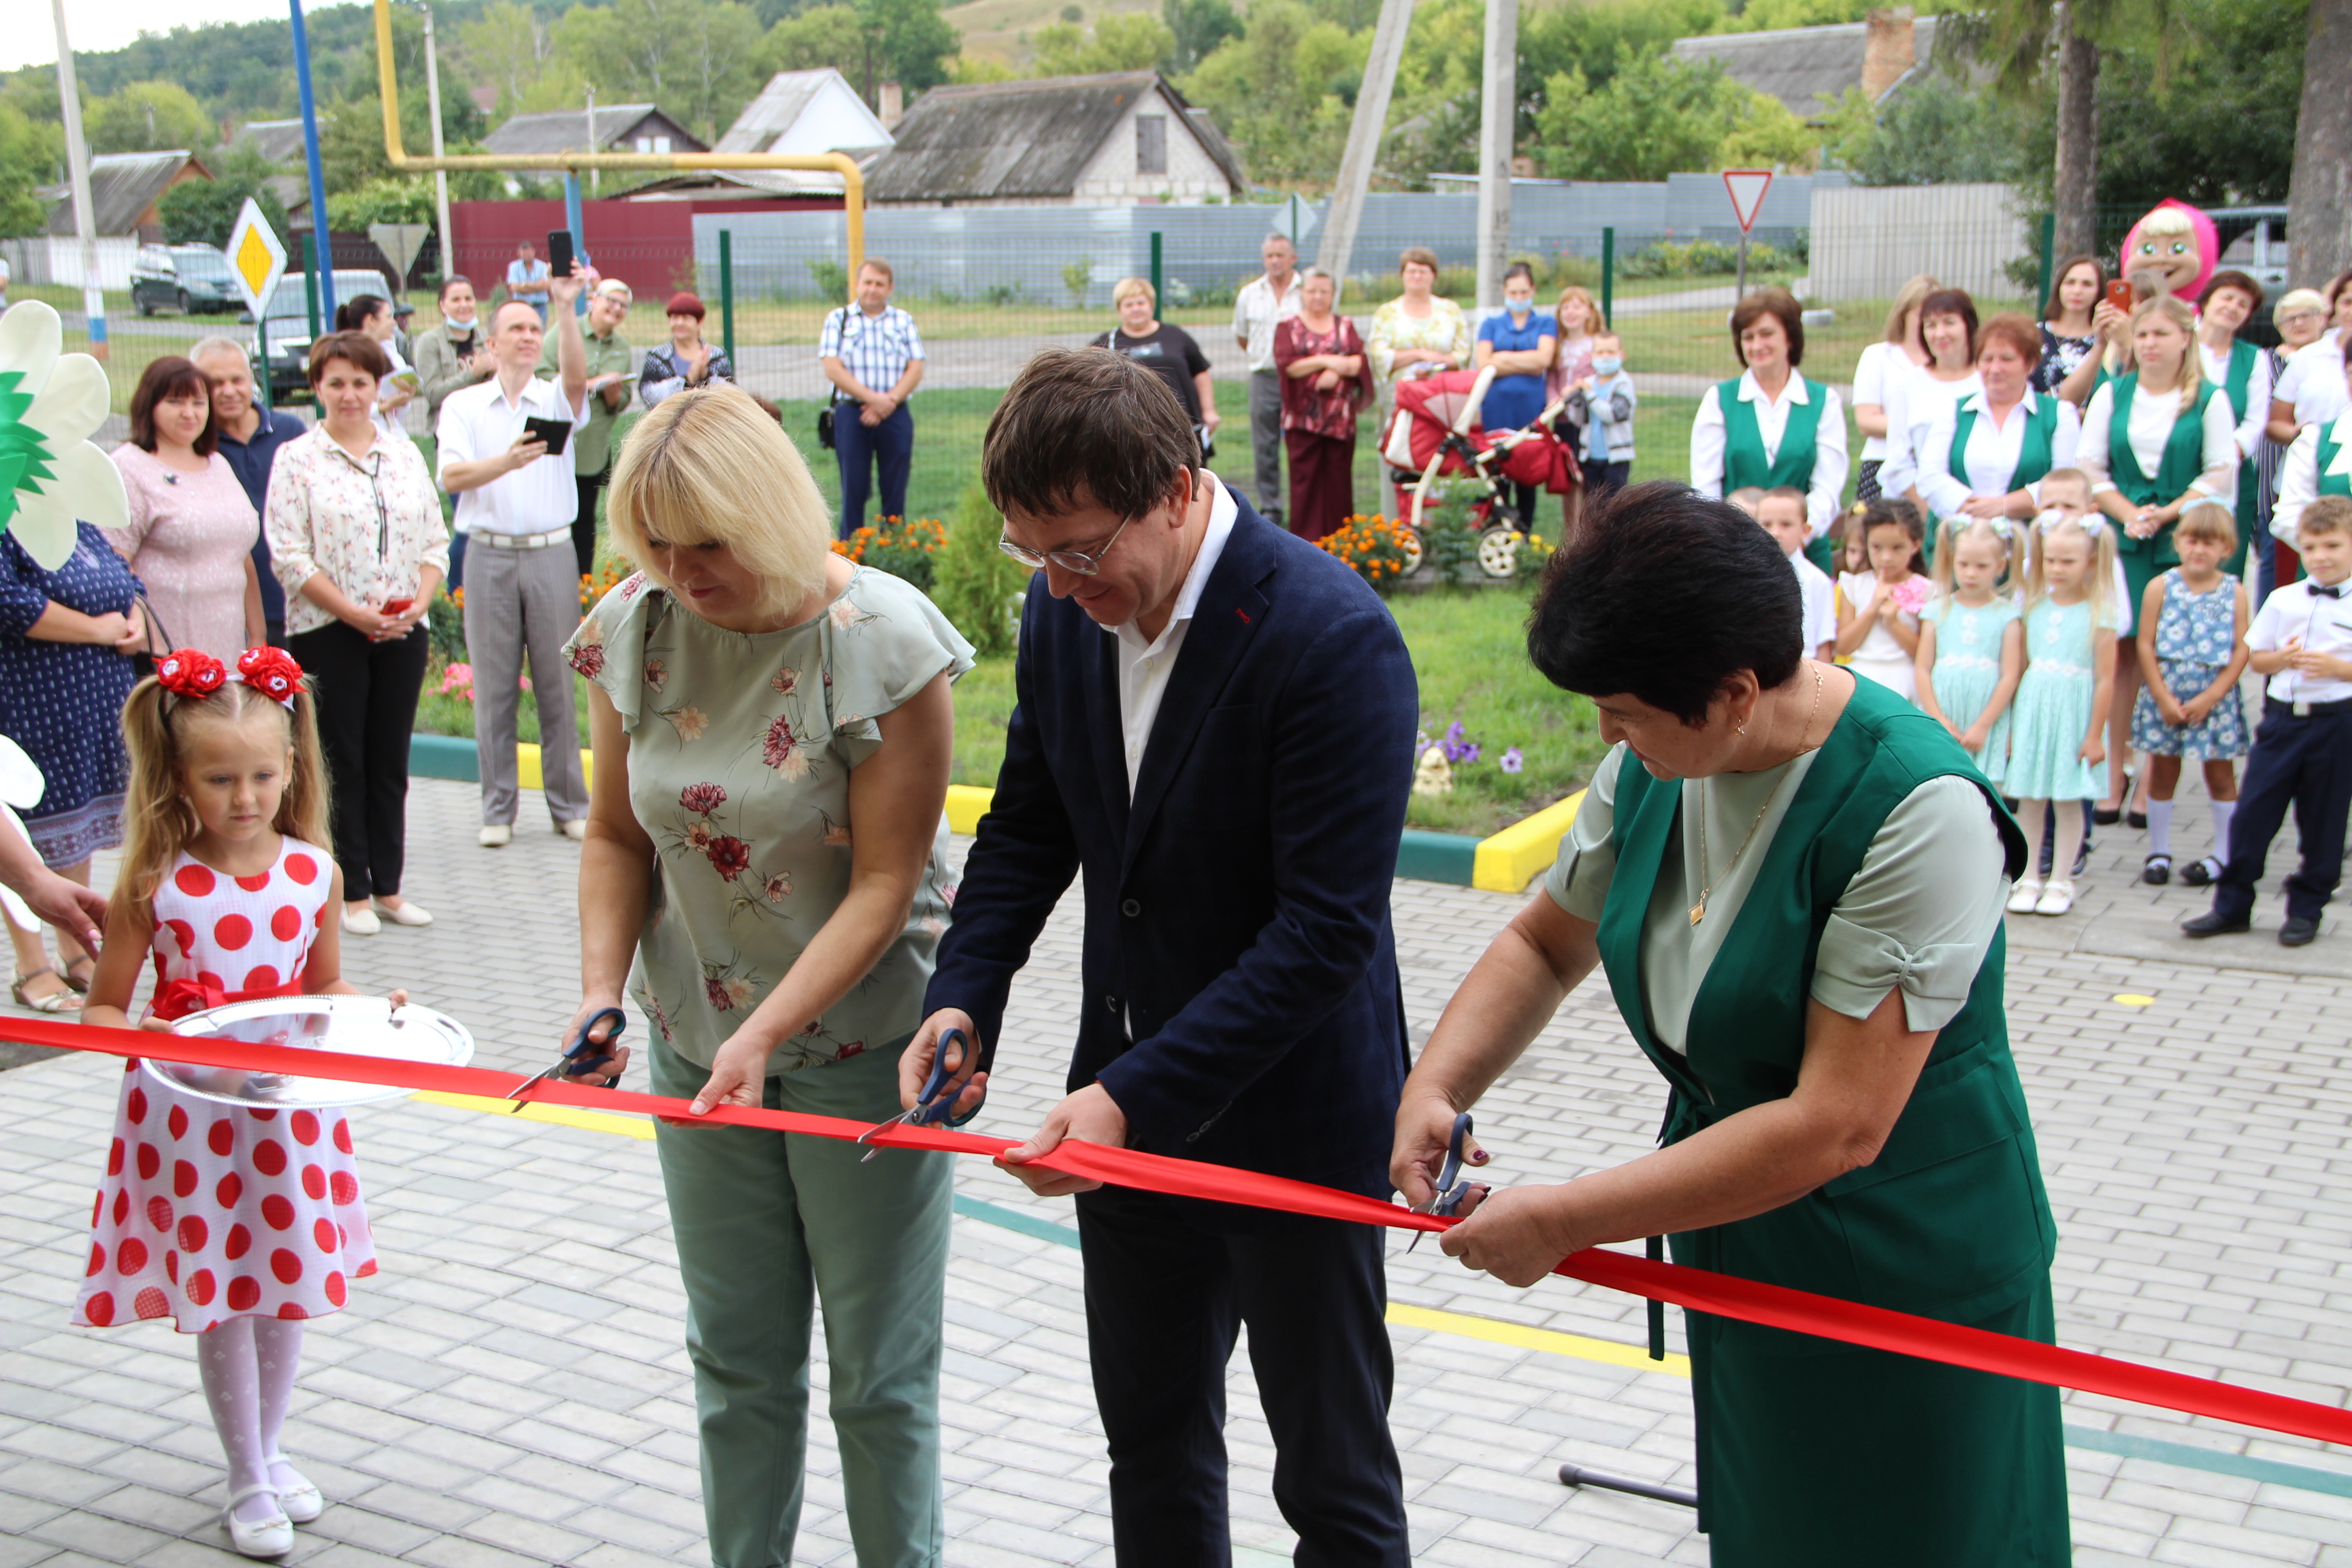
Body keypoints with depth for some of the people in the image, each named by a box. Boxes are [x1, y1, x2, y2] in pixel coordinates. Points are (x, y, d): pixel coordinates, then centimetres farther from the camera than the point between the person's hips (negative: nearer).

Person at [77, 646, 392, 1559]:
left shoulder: (313, 873, -4)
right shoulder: (155, 886, -13)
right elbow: (102, 1009, -6)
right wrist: (146, 1036, -26)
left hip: (290, 1110, 3)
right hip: (191, 1115, -3)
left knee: (287, 1286, 15)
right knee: (219, 1298, 7)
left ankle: (269, 1448, 38)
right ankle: (246, 1478, 25)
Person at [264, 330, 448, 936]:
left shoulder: (405, 454, 11)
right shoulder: (297, 460, -1)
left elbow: (435, 542, 9)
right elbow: (290, 556, -8)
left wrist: (419, 602, -9)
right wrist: (354, 612, -16)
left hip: (403, 632, 4)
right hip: (327, 635, -3)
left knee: (391, 761, 9)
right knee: (341, 763, 2)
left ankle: (387, 887, 18)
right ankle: (351, 892, 10)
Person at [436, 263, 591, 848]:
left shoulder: (555, 398, 8)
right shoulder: (462, 405, 8)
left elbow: (577, 376, -17)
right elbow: (452, 477, -6)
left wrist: (566, 309, -28)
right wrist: (508, 461, -23)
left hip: (551, 553, 0)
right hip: (490, 555, 0)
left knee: (559, 682, 3)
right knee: (493, 686, 2)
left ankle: (569, 804, 12)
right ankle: (498, 810, 11)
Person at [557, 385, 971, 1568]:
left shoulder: (881, 639, -18)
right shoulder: (635, 629, -3)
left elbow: (885, 881, -18)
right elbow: (617, 837, 6)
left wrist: (765, 1033, -25)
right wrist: (600, 990, -9)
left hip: (860, 1040, -4)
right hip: (698, 1039, 5)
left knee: (880, 1371, 6)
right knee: (736, 1356, 16)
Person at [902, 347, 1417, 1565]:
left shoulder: (1332, 637, -24)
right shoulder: (1064, 614, -3)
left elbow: (1328, 926, -26)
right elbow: (1027, 828, 9)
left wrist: (1140, 1095, -28)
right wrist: (960, 998, -7)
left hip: (1292, 1112, -6)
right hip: (1129, 1102, 6)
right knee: (1150, 1435, 22)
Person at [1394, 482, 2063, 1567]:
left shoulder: (1919, 812, -29)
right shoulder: (1653, 767, -5)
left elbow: (1838, 1125, -31)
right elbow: (1545, 945, 10)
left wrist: (1562, 1222, -27)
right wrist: (1434, 1089, -9)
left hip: (1913, 1284, -7)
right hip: (1740, 1263, 7)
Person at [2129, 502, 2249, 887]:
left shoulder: (2234, 592, -2)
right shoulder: (2161, 587, -3)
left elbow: (2241, 650, -5)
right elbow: (2146, 645, -5)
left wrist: (2209, 698, -12)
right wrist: (2163, 698, -11)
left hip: (2215, 698, 0)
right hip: (2165, 695, 0)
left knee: (2220, 772, 8)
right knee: (2162, 770, 8)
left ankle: (2224, 855, 17)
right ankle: (2158, 851, 19)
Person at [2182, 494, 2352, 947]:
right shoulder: (2282, 600, 6)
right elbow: (2256, 658, 11)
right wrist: (2283, 657, -8)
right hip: (2281, 718, 2)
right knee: (2252, 812, 1)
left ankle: (2306, 910, 20)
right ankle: (2231, 905, 11)